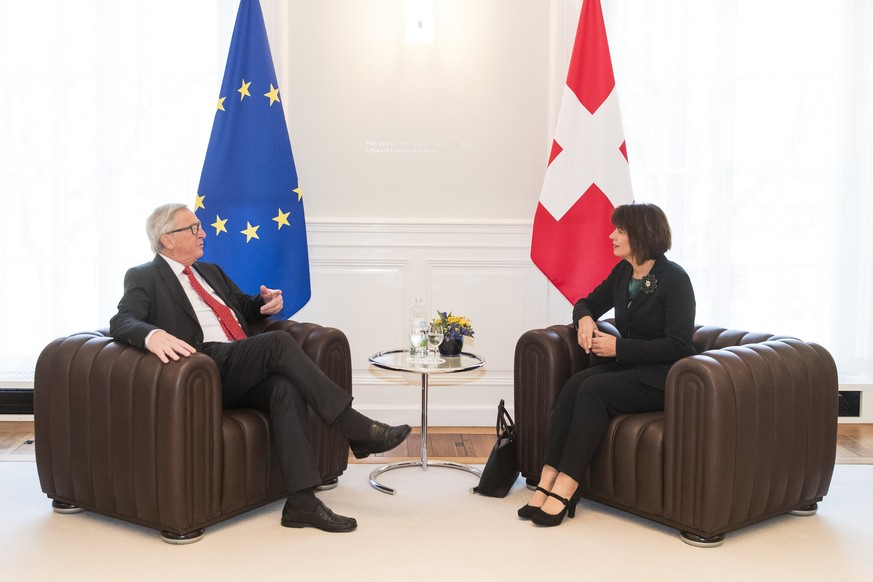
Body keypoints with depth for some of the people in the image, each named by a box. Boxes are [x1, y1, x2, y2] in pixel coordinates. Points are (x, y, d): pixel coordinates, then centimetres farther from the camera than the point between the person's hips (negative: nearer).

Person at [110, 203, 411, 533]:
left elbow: (245, 308, 38)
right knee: (279, 342, -29)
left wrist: (266, 303, 12)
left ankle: (301, 500, -33)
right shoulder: (144, 278, 8)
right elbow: (122, 321, -9)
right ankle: (357, 429, -26)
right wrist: (152, 335, -34)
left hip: (244, 375, 6)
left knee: (287, 387, -29)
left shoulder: (210, 272, 30)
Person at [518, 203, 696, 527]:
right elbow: (588, 302, 25)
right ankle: (546, 483, -27)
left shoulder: (674, 279, -13)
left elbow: (678, 345, -18)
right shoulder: (623, 272, 10)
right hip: (626, 365, 7)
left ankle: (564, 490, -29)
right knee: (574, 385, -22)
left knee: (593, 390, -29)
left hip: (662, 377, -7)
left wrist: (619, 347, -19)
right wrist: (585, 319, 0)